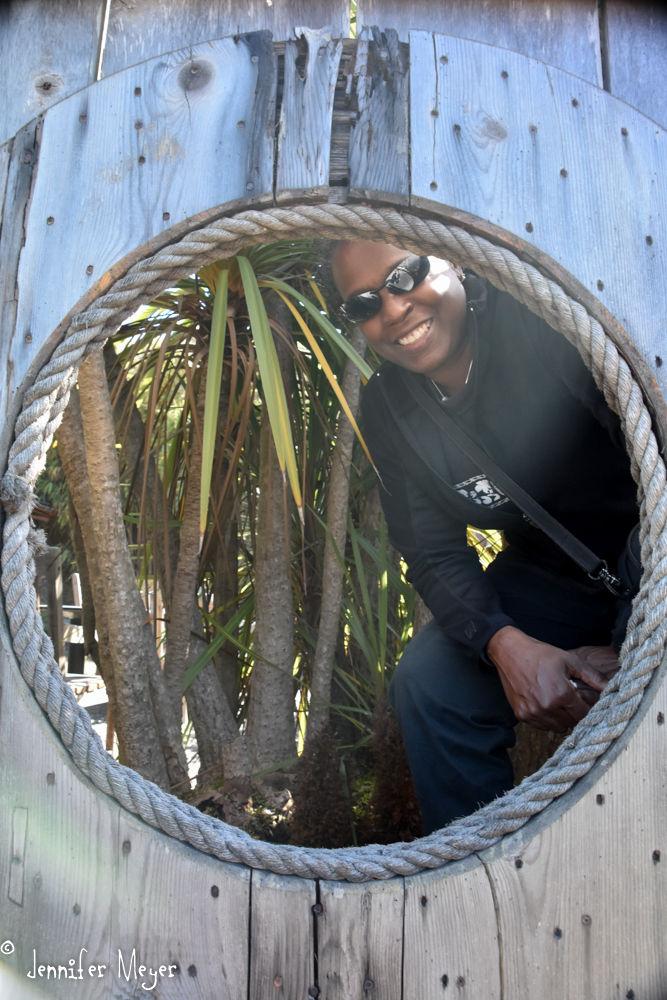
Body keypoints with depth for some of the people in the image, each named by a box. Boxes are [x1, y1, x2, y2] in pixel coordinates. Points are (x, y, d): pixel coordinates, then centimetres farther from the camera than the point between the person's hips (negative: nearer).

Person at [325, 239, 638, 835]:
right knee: (429, 683, -9)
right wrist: (507, 645, -26)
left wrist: (636, 648, -26)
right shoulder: (388, 410, -6)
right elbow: (435, 554, -6)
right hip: (552, 577, 5)